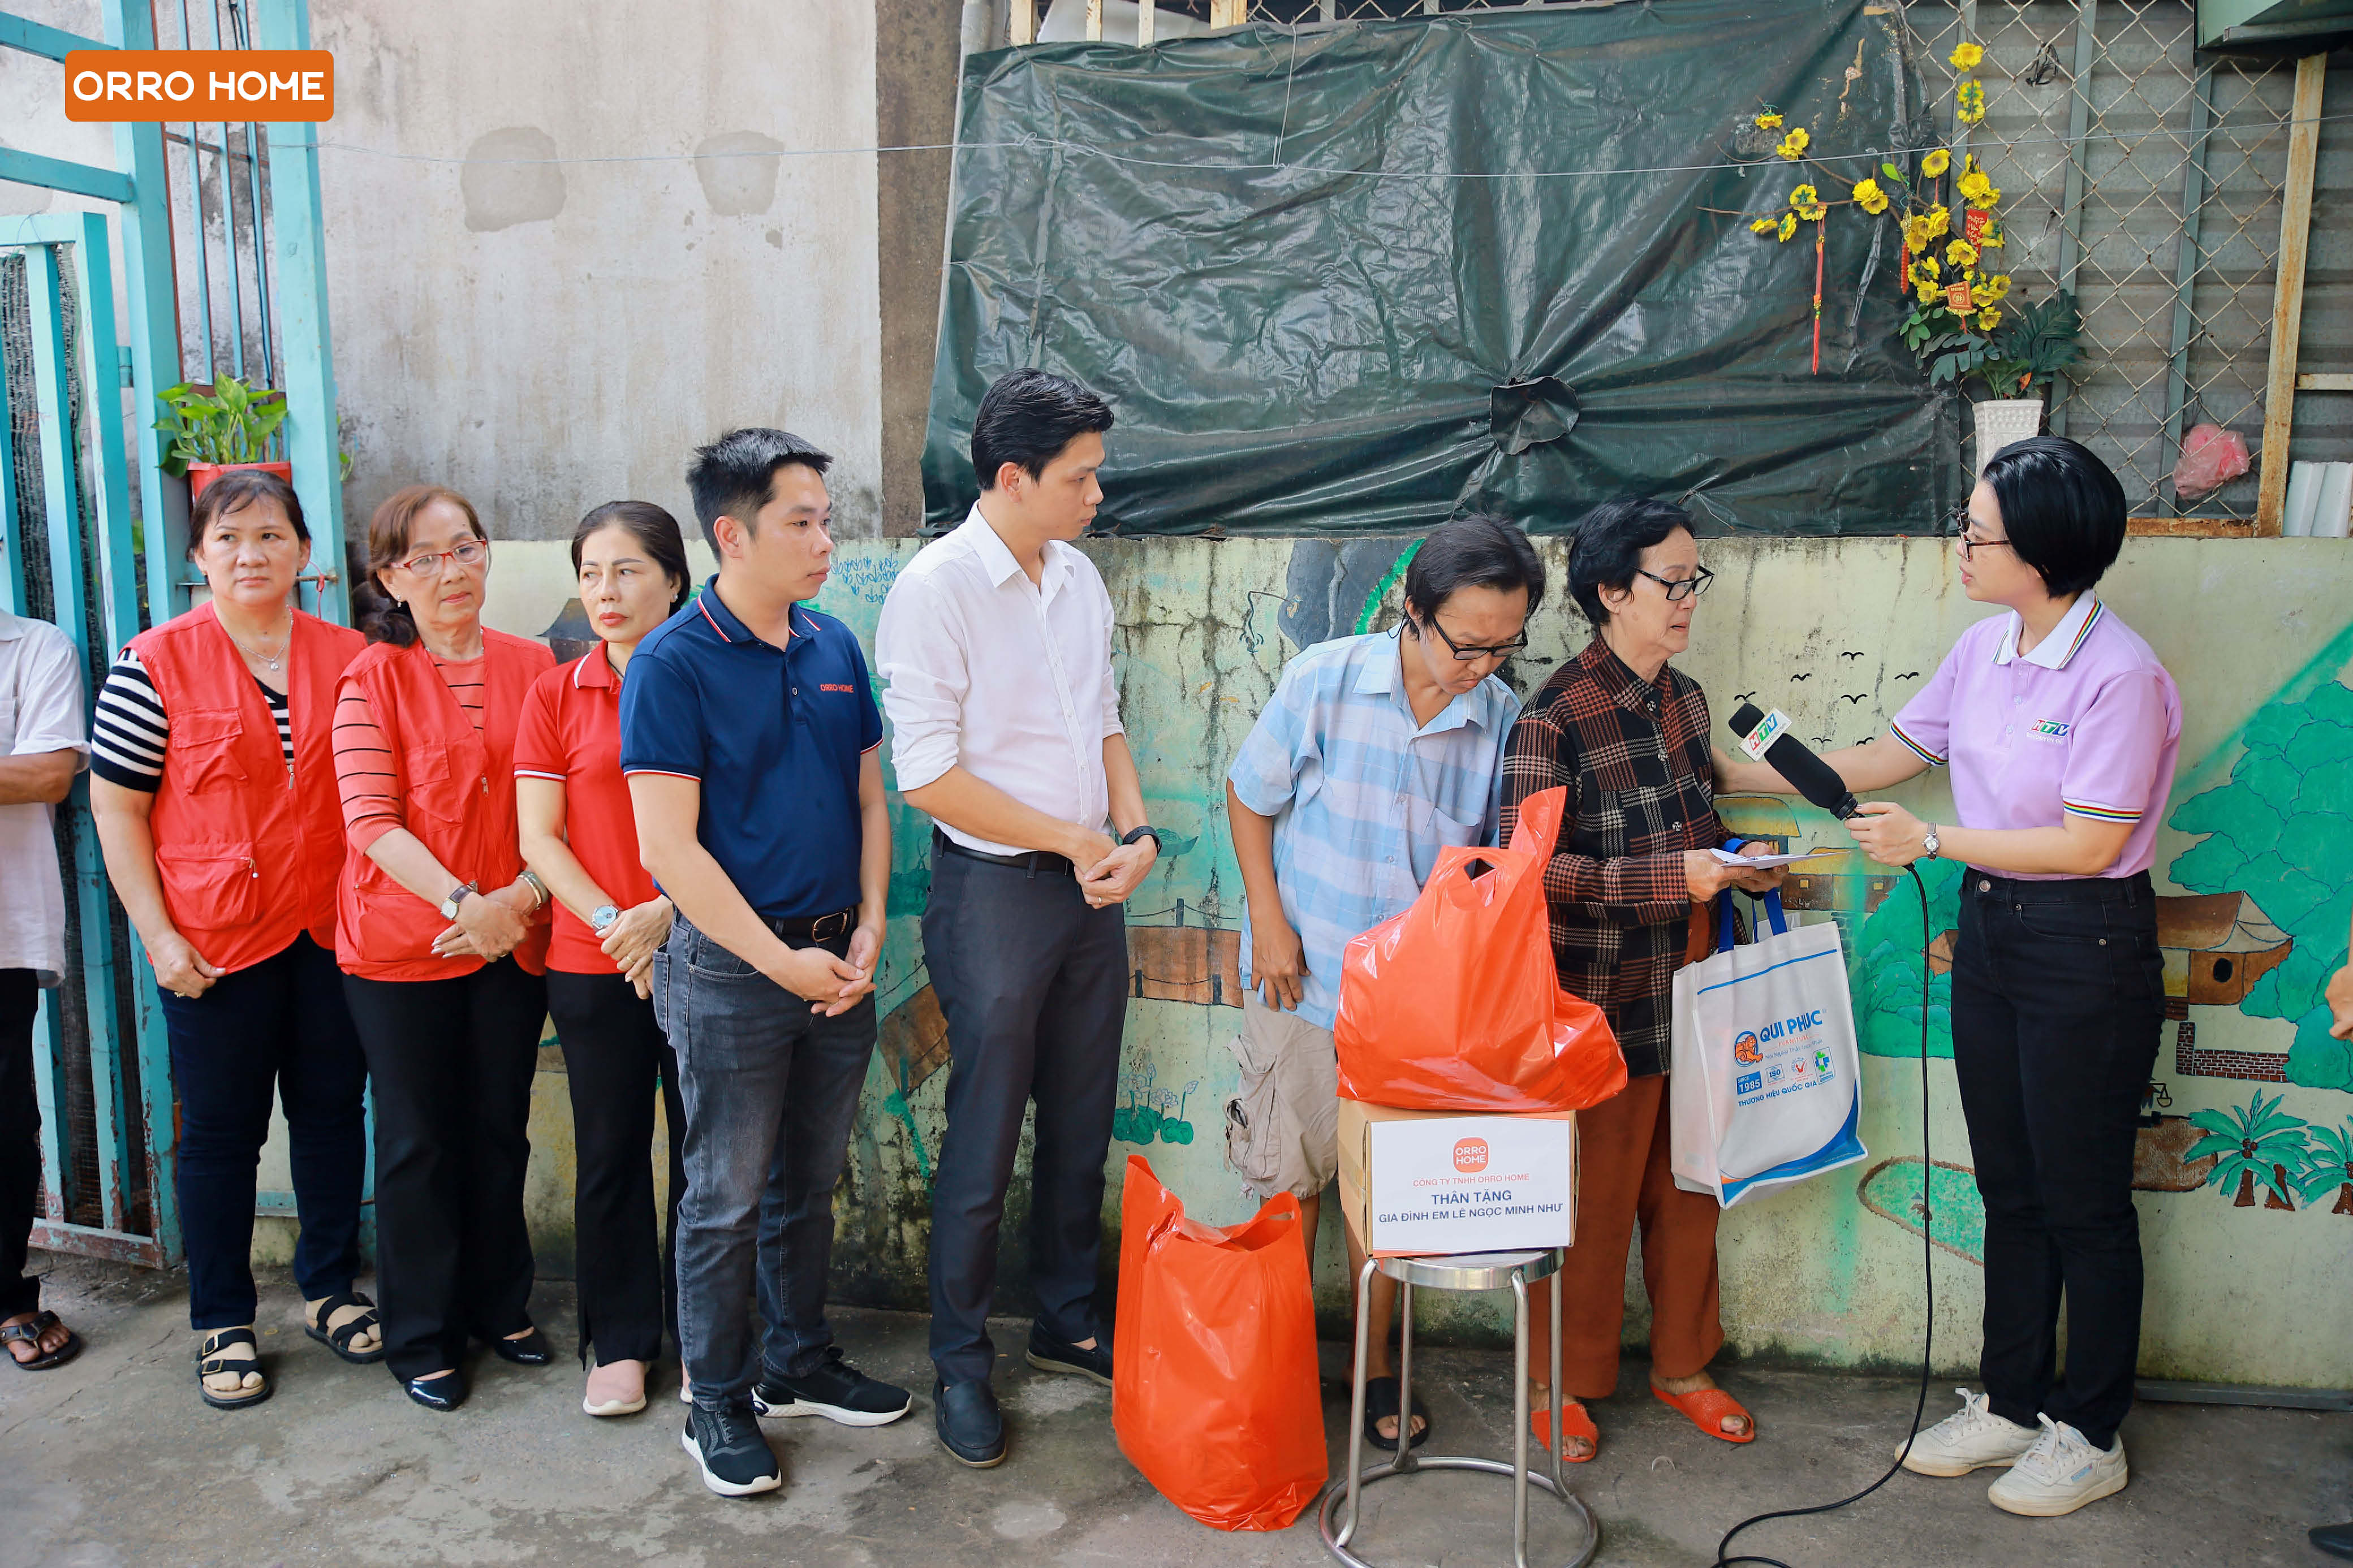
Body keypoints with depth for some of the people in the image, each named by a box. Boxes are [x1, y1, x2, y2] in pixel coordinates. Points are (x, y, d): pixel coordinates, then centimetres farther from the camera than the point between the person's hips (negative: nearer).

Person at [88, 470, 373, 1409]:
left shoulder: (352, 660, 4)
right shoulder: (156, 664, -3)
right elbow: (118, 810, -2)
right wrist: (159, 936, -8)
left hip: (333, 935, 2)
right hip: (215, 945, -2)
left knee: (333, 1113, 12)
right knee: (220, 1131, 8)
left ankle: (329, 1292, 30)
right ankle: (223, 1326, 24)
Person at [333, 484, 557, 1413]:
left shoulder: (533, 666, 3)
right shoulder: (373, 677, -5)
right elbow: (371, 821, -12)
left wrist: (524, 894, -12)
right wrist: (460, 900, -21)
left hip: (513, 941, 3)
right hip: (401, 944, -3)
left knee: (500, 1132, 14)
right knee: (418, 1142, 8)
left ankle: (499, 1308, 32)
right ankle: (422, 1339, 23)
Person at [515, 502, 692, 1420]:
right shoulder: (556, 696, 4)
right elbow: (539, 838, 1)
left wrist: (667, 912, -16)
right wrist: (612, 925, -12)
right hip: (593, 963, 1)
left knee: (706, 1150, 7)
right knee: (610, 1154, 10)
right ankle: (621, 1343, 26)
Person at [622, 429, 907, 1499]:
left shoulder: (835, 648, 6)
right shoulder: (672, 664, -12)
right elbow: (668, 847, -16)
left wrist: (869, 932, -1)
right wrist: (781, 961, -16)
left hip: (838, 963, 6)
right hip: (731, 970, -6)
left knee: (810, 1184, 18)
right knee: (727, 1198, 7)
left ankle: (800, 1365, 36)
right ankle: (717, 1402, 24)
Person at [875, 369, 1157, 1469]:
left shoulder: (1079, 576, 8)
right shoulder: (937, 586, -14)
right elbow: (928, 774, -18)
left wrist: (1134, 828, -1)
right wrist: (1077, 841, -14)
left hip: (1089, 887, 7)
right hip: (995, 888, -6)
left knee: (1081, 1123, 16)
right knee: (984, 1141, 4)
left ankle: (1068, 1324, 34)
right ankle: (960, 1362, 23)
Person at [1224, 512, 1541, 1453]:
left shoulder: (1502, 719, -8)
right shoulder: (1325, 681, -13)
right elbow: (1249, 795, -1)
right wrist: (1268, 922, -7)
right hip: (1304, 978, -1)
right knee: (1294, 1179, 12)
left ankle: (1375, 1364, 32)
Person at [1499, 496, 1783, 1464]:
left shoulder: (1685, 701, 7)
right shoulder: (1554, 718, -17)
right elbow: (1534, 870, -20)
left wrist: (1738, 865, 0)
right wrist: (1676, 877, -24)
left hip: (1690, 985, 7)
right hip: (1603, 997, -7)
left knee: (1688, 1185, 18)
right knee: (1590, 1198, 7)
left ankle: (1681, 1364, 38)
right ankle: (1560, 1381, 27)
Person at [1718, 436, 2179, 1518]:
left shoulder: (2120, 675, -19)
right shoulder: (1983, 649, 4)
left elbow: (2088, 845, -19)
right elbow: (1885, 760, 12)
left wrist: (1931, 842, -17)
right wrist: (1738, 776, 11)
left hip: (2087, 951, -7)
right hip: (1989, 934, 7)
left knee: (2084, 1201, 7)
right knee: (2009, 1188, 16)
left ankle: (2088, 1436, 25)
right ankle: (2011, 1404, 32)